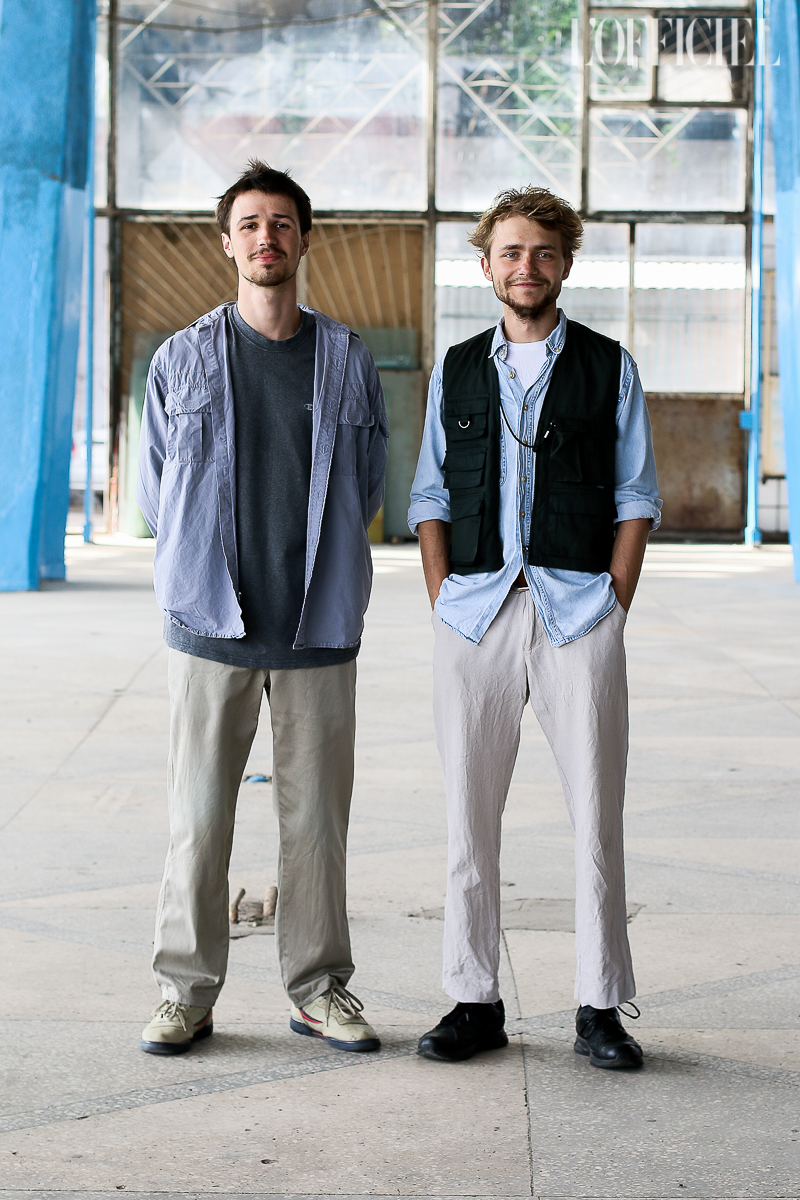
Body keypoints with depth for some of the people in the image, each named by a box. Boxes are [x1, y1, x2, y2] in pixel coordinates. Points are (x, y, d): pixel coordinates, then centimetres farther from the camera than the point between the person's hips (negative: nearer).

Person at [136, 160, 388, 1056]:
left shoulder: (347, 362, 7)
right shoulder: (183, 360, 5)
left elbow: (368, 487, 14)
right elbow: (154, 488, 12)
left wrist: (318, 571, 10)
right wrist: (204, 567, 9)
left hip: (319, 623, 1)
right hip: (212, 621, 0)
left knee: (316, 815, 6)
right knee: (198, 816, 2)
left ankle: (319, 988, 17)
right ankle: (186, 990, 13)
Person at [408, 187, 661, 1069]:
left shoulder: (609, 368, 8)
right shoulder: (456, 370, 14)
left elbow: (636, 497, 7)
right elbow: (430, 496, 15)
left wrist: (614, 602, -4)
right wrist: (442, 598, 3)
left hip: (579, 610, -2)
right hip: (473, 613, 2)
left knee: (596, 814, -1)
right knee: (469, 815, 4)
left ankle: (601, 1007, 8)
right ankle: (474, 1001, 13)